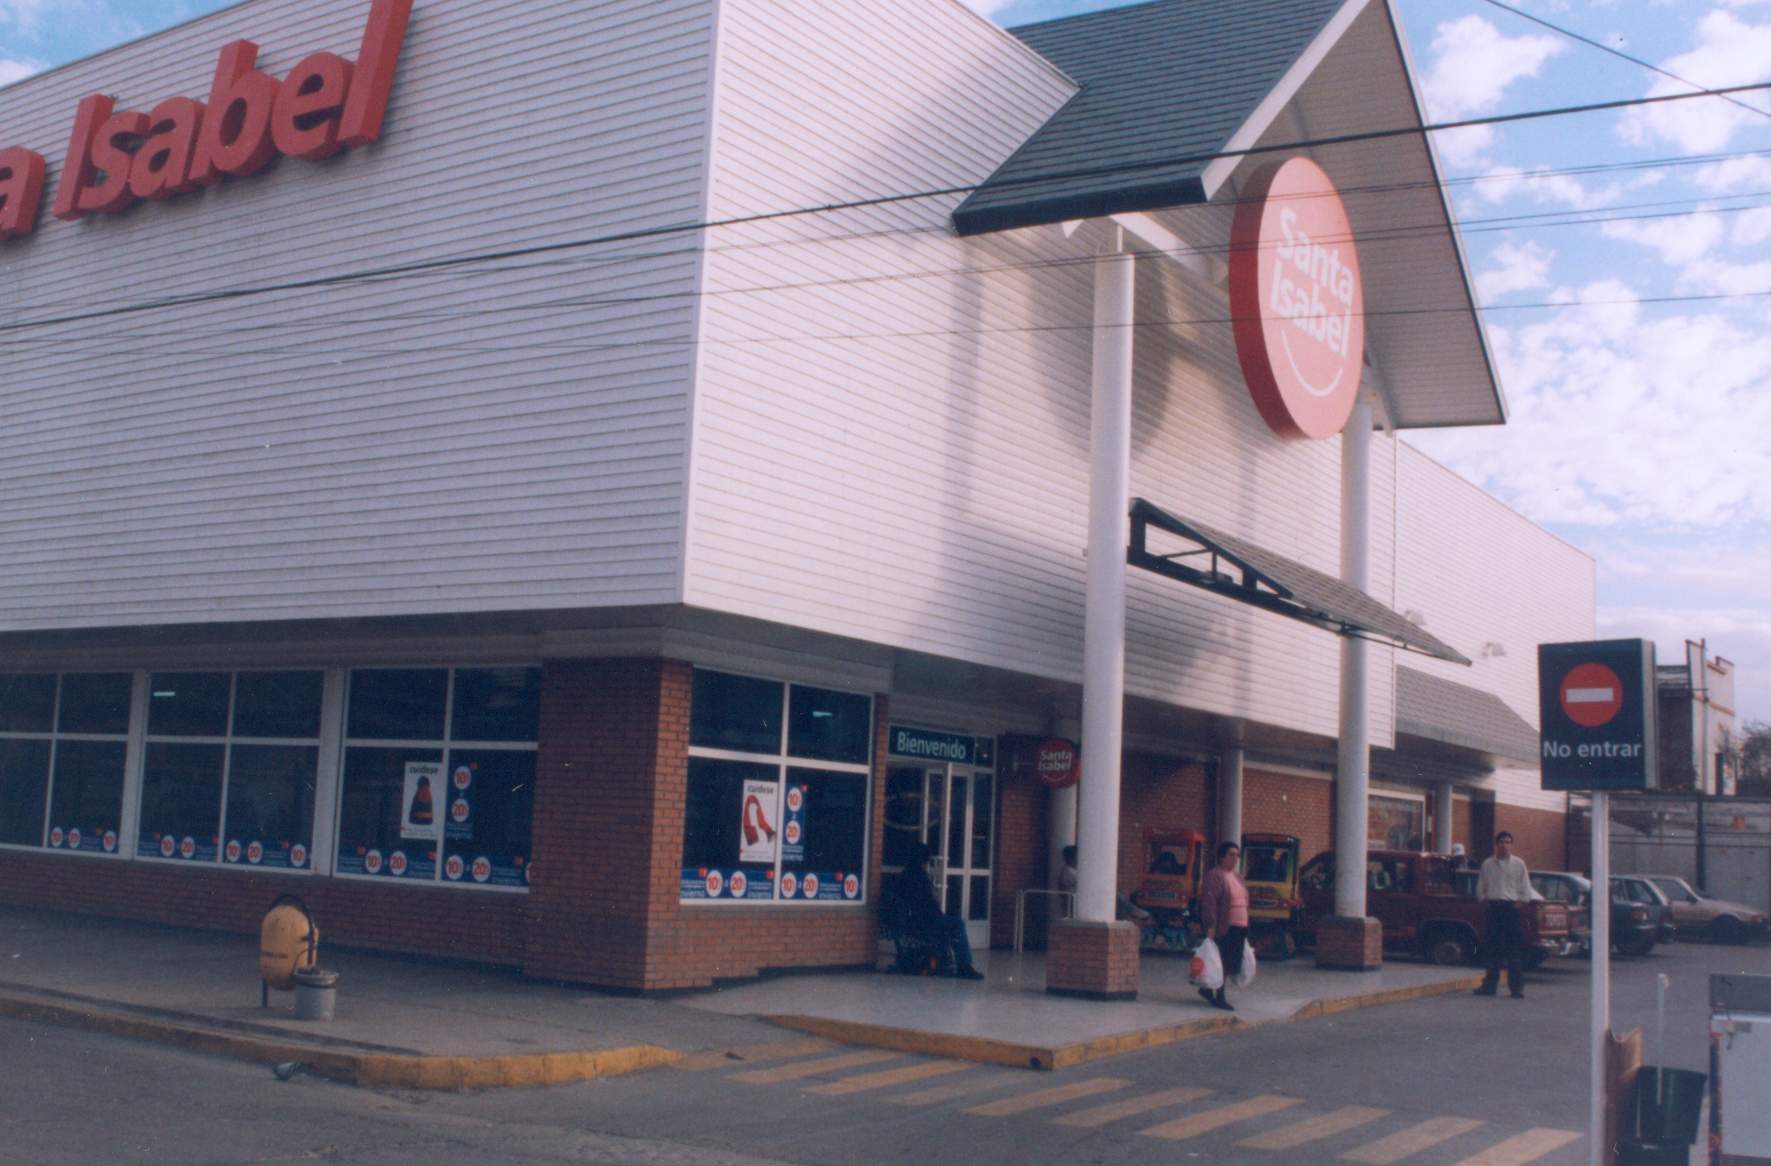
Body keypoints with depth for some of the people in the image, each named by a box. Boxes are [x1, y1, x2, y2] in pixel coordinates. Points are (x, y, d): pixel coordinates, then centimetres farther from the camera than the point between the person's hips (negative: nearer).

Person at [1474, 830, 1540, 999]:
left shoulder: (1518, 864, 3)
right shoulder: (1487, 864, 9)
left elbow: (1526, 891, 5)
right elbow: (1480, 888, 15)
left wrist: (1518, 903, -4)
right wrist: (1486, 900, 3)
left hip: (1511, 907, -2)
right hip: (1493, 907, 2)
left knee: (1514, 950, -5)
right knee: (1493, 948, 7)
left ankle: (1516, 987, -2)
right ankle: (1490, 985, 13)